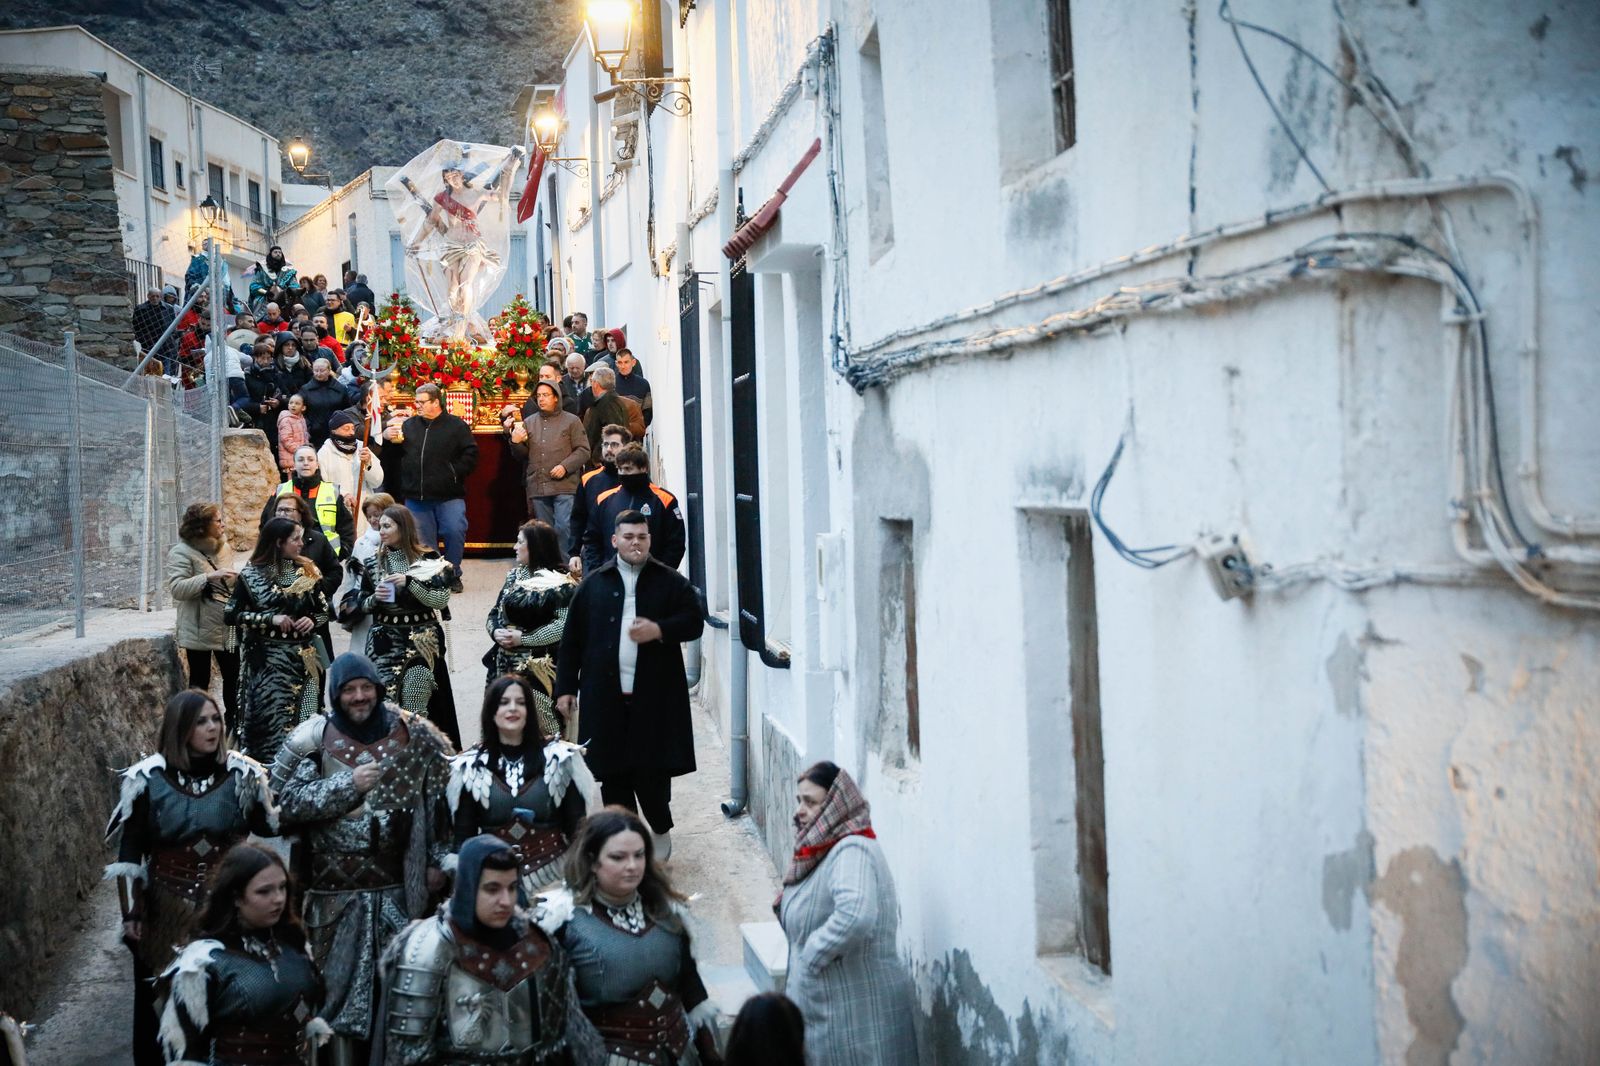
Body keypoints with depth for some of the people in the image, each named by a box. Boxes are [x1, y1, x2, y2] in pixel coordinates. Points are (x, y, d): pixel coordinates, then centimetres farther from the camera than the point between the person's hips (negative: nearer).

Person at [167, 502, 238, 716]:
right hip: (200, 631, -8)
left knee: (233, 677, 11)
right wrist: (209, 576, -30)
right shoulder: (181, 552, -11)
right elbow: (176, 588, -23)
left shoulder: (211, 550, 15)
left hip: (225, 628, 8)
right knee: (200, 682, -1)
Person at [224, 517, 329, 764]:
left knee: (301, 715, 2)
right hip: (266, 658, -3)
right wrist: (270, 618, -15)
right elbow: (231, 615, -7)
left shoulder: (306, 570, 7)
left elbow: (324, 611, 14)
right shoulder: (252, 574, -3)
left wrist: (313, 621, -7)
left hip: (303, 657, 3)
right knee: (271, 716, -6)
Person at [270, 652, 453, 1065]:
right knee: (341, 981, 6)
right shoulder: (313, 738, -4)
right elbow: (286, 802, -10)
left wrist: (437, 859, 4)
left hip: (399, 886, 1)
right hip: (337, 890, -1)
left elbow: (440, 797, 5)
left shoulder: (411, 733, 0)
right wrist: (346, 784, -17)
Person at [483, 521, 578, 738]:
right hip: (506, 664, 6)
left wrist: (523, 638, -18)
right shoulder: (515, 575, 13)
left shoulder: (561, 583, -9)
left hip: (539, 669, -6)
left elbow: (564, 624, -19)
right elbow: (494, 613, 15)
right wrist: (496, 632, -8)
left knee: (538, 732, -7)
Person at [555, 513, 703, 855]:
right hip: (605, 695, 2)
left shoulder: (671, 581, 6)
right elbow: (572, 640, 8)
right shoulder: (594, 584, 8)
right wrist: (565, 687, 4)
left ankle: (660, 833, 22)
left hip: (655, 695, -1)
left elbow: (694, 621, 1)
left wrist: (659, 630, -16)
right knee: (613, 774, 6)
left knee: (653, 770, 0)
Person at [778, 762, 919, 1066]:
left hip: (855, 1014, -9)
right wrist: (786, 904, 5)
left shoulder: (852, 851, -19)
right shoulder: (824, 851, 12)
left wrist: (811, 954, -22)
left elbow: (856, 915, -36)